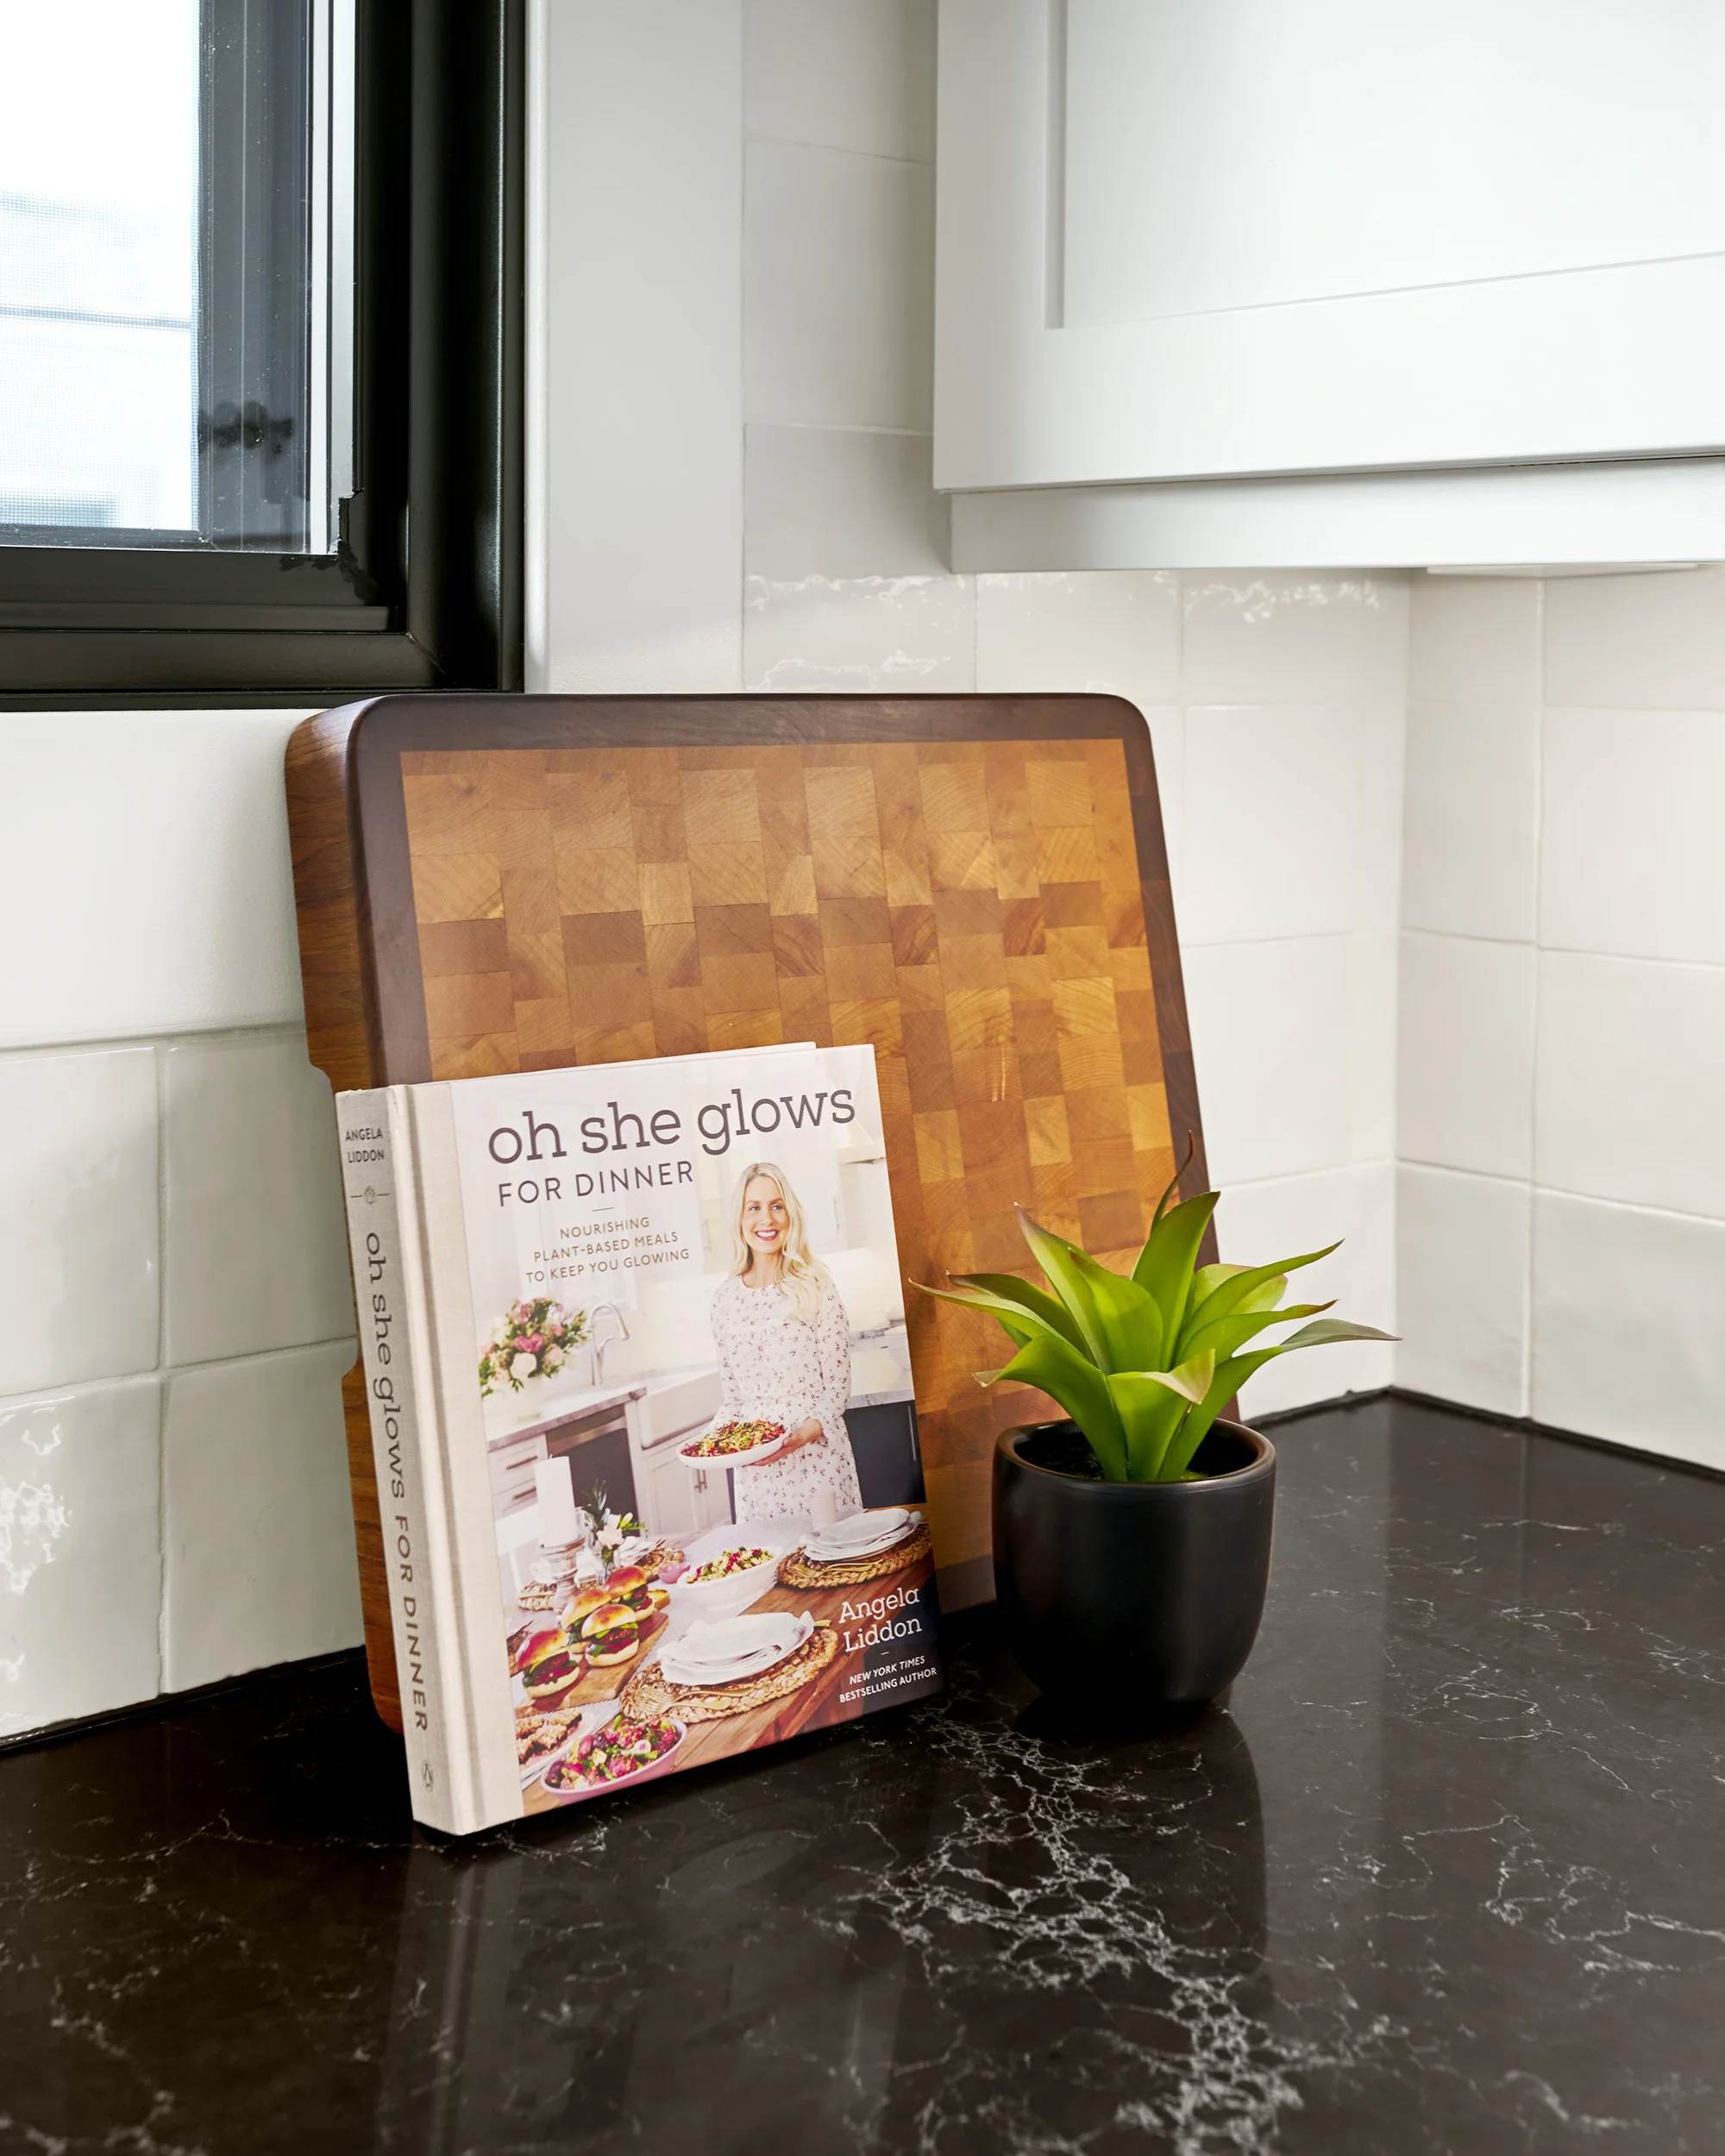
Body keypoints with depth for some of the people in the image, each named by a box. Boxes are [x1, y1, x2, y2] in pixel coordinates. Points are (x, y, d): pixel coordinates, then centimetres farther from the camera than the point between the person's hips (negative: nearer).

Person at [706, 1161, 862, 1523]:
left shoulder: (816, 1288, -4)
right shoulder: (726, 1300, 6)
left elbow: (837, 1387, -4)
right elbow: (730, 1395, 13)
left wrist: (804, 1432, -18)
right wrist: (719, 1435, -5)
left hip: (816, 1451, -3)